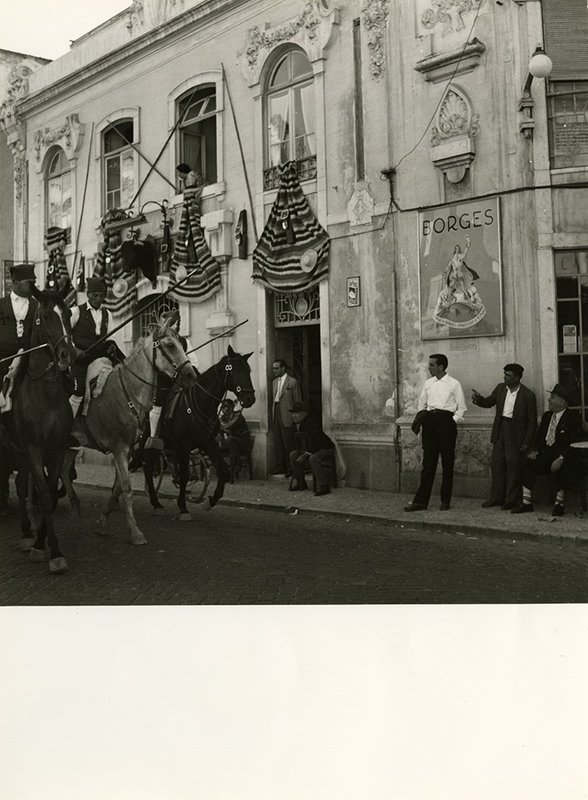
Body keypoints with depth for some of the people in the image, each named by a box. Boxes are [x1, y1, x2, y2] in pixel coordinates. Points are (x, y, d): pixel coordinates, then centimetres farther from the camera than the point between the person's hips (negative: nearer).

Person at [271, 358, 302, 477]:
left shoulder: (293, 382, -6)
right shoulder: (274, 382, 15)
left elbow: (298, 402, -6)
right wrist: (274, 413, 8)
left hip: (287, 417, -6)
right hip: (276, 415, 7)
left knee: (288, 444, -2)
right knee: (277, 443, 9)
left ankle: (290, 469, 5)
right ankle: (279, 468, 16)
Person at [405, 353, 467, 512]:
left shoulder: (454, 384, 0)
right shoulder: (428, 383, 12)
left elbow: (462, 408, 2)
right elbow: (422, 404, 19)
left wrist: (453, 421, -9)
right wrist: (420, 416, 3)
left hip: (446, 421, -3)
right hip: (430, 421, 4)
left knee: (447, 462, 3)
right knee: (428, 462, 2)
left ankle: (445, 500, 13)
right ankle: (421, 501, 1)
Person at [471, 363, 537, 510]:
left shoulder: (528, 395, -9)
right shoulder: (500, 388, 6)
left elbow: (532, 422, -7)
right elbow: (488, 403, 16)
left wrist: (526, 443, -11)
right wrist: (478, 399, -8)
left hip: (515, 435, -5)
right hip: (499, 432, 5)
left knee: (513, 466, -1)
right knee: (497, 465, 7)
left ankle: (512, 500, 9)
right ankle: (497, 498, 16)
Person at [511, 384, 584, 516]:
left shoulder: (573, 416, -6)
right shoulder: (547, 416, 15)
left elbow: (575, 441, -14)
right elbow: (539, 436, 18)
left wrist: (561, 458, -25)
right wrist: (535, 450, -4)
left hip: (564, 454, -6)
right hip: (546, 453, 6)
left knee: (559, 468, -37)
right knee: (528, 462, -18)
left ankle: (559, 504, -23)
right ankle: (526, 502, -15)